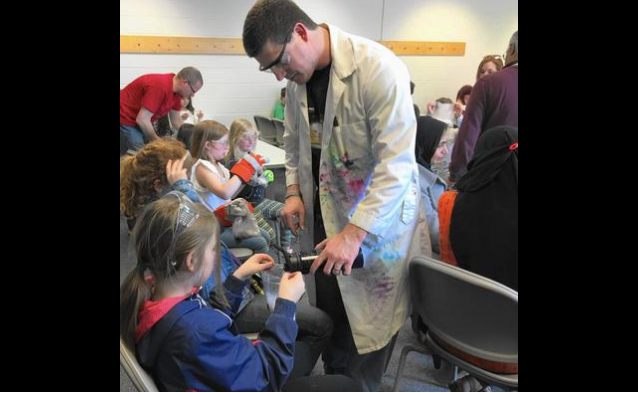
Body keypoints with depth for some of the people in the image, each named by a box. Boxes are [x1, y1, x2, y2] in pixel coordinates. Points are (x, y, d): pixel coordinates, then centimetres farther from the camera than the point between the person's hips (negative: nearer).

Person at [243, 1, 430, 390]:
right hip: (326, 215, 6)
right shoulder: (298, 78, 1)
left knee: (370, 321, 5)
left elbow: (396, 163, -25)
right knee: (330, 312, 15)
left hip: (378, 220, -6)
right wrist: (294, 190, 3)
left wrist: (355, 232, -27)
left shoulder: (378, 67, -22)